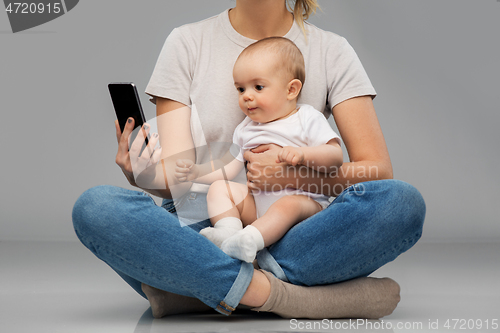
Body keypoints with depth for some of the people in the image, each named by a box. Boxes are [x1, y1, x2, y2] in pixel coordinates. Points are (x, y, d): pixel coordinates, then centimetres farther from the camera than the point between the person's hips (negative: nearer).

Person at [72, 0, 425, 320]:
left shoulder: (330, 50, 6)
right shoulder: (188, 42, 6)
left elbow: (378, 170, -2)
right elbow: (179, 175, -3)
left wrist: (294, 175, -16)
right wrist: (146, 175, -25)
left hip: (289, 242, 1)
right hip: (205, 235, 0)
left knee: (402, 201, -29)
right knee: (95, 206, -29)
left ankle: (192, 289, -29)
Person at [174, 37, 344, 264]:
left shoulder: (307, 119, 2)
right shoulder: (246, 129, 20)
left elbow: (335, 156, -9)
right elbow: (229, 170, 19)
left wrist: (302, 154, -25)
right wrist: (196, 172, 4)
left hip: (304, 200, -5)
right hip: (256, 203, 6)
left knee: (289, 205, -37)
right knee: (218, 188, -10)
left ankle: (248, 239, -52)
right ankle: (228, 230, -33)